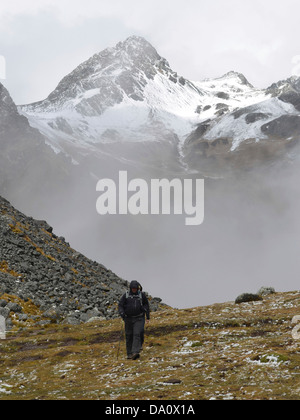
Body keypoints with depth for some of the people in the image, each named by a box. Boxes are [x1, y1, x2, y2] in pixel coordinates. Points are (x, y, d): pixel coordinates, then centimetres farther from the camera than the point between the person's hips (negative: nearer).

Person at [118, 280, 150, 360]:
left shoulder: (142, 295, 3)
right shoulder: (126, 295, 2)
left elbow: (146, 304, 14)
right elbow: (120, 305, 5)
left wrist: (148, 315, 13)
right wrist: (122, 313, -14)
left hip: (139, 318, -1)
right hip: (128, 319, 2)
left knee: (137, 334, -15)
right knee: (129, 336, 5)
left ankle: (135, 352, -23)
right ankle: (129, 353, 14)